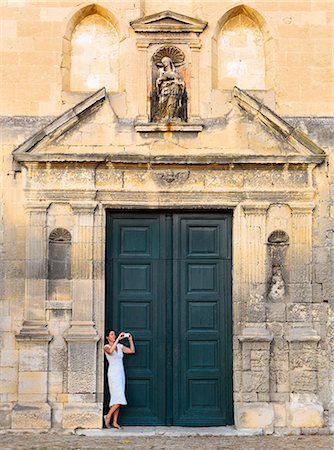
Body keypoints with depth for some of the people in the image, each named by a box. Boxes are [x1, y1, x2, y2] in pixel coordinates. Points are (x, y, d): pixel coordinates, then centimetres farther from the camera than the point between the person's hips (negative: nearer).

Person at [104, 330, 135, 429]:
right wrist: (118, 338, -27)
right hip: (113, 373, -7)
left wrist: (130, 340, 0)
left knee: (118, 399, 4)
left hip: (121, 373, 7)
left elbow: (132, 351, 9)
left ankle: (115, 422, 6)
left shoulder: (120, 346, 13)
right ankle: (108, 416, 0)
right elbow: (110, 351, -28)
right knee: (119, 398, -15)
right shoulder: (106, 347, -4)